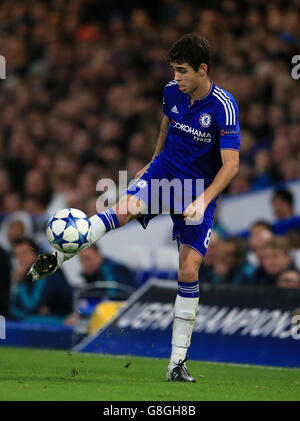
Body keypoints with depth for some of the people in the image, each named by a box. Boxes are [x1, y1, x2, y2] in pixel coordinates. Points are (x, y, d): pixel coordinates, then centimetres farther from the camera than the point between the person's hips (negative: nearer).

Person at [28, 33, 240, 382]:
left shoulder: (223, 107, -21)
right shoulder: (172, 91, -5)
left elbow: (231, 164, -23)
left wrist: (201, 202, -32)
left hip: (200, 188, -3)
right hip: (165, 170, 3)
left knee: (188, 270, -9)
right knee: (124, 210, -30)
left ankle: (178, 361, -2)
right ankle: (58, 257, -29)